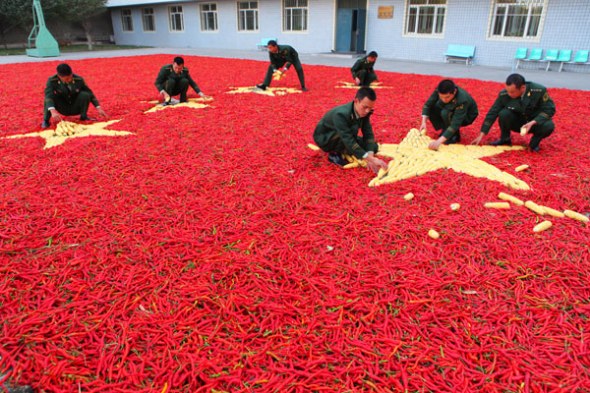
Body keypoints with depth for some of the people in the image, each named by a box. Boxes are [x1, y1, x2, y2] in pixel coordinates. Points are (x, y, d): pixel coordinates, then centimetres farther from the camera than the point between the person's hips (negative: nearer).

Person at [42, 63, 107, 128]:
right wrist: (53, 111, -52)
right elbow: (48, 96, -34)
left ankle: (84, 116, -4)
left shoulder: (79, 80, -17)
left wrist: (98, 108, -17)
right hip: (62, 109, -1)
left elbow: (89, 93, -9)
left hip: (75, 108, 1)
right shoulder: (52, 81, -21)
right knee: (50, 96, -29)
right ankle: (46, 120, -11)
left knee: (85, 94, -26)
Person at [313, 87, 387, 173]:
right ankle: (334, 154, -14)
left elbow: (368, 134, -15)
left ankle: (341, 151, 9)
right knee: (353, 128, -34)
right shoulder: (341, 114, -37)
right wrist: (371, 159, -47)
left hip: (343, 139, 8)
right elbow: (349, 141, -42)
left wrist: (371, 155, -30)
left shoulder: (364, 112, -15)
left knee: (373, 147, -2)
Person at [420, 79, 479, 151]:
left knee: (446, 113, -35)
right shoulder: (439, 90, -27)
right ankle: (446, 131, 0)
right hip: (451, 109, 6)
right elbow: (428, 104, -20)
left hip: (467, 116, -5)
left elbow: (455, 124, -42)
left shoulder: (462, 100, -39)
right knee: (431, 108, -20)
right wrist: (424, 122, -35)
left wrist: (439, 141, -51)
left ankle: (455, 136, -10)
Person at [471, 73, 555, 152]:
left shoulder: (539, 91, -24)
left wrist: (532, 123, -32)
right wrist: (481, 135, -18)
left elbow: (549, 109, -16)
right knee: (503, 114, -27)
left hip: (535, 122, -1)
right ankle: (505, 139, -2)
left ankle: (535, 142, 0)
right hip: (518, 122, 1)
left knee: (549, 126, -32)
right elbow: (492, 113, -16)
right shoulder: (504, 94, -21)